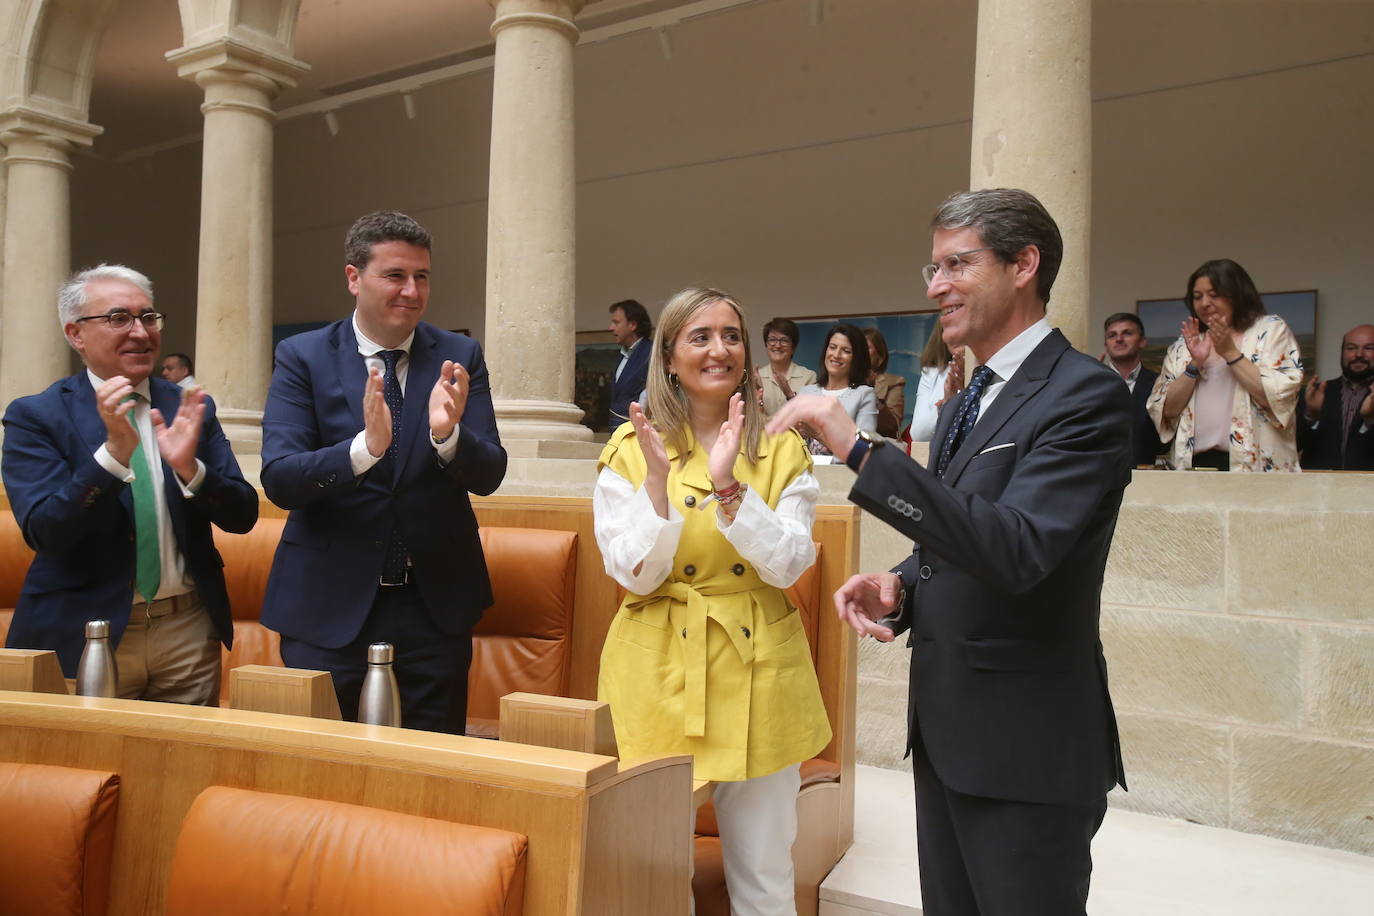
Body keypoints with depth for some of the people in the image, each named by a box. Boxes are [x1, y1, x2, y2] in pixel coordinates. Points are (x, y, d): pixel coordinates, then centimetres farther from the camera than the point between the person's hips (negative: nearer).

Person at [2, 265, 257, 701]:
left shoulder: (189, 409, 3)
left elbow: (242, 516, -2)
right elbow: (44, 532, -14)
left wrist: (189, 467, -21)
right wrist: (114, 452, -27)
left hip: (190, 632, 3)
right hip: (83, 638, -2)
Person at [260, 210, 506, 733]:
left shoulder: (459, 358, 0)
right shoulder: (302, 357, -4)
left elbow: (488, 476, -6)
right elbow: (278, 481, -13)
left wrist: (447, 435, -27)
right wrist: (366, 446, -31)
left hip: (436, 603, 2)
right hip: (329, 603, -1)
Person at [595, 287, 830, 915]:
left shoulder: (782, 450, 4)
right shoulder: (629, 449, 0)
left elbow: (786, 566, -8)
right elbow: (635, 573, -7)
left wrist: (728, 485, -21)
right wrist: (659, 476, -20)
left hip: (758, 673, 1)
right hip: (660, 672, -1)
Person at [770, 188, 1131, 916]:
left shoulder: (1084, 395, -16)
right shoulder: (966, 402, 12)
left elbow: (1014, 549, -29)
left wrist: (860, 450, -31)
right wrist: (900, 585, -2)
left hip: (1025, 745, -8)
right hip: (944, 728, 8)